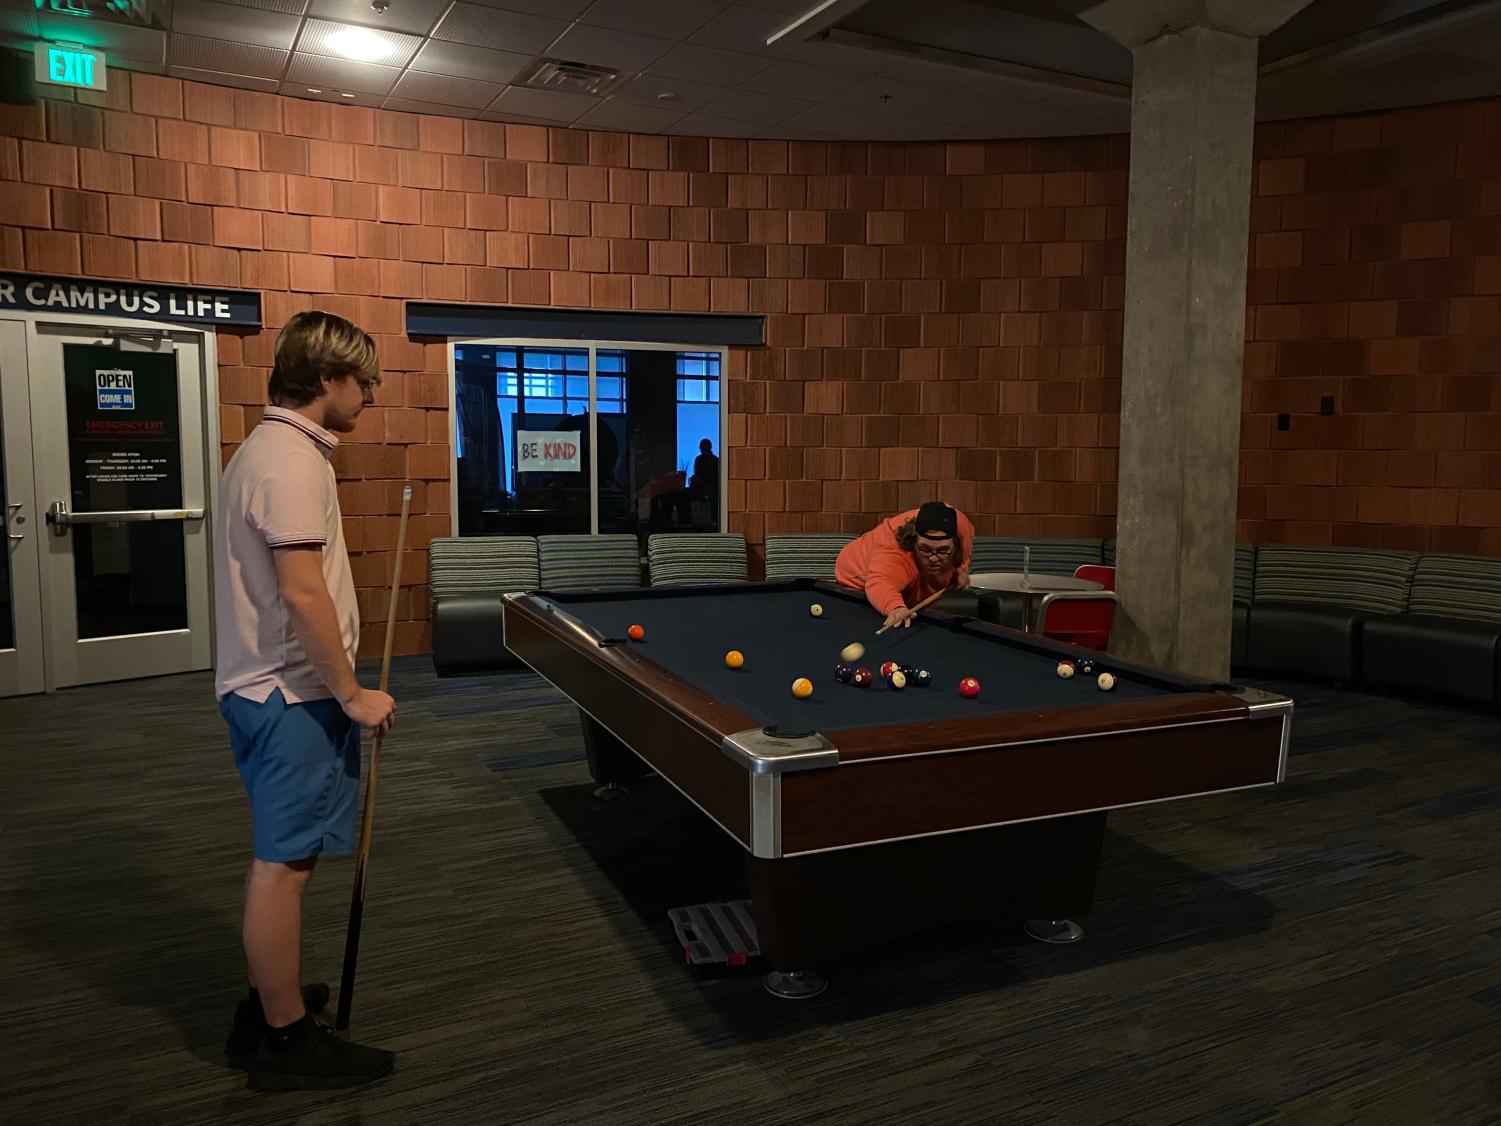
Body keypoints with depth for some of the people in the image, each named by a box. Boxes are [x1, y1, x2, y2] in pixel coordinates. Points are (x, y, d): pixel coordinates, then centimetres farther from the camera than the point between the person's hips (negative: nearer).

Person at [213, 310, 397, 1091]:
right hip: (290, 694, -11)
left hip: (265, 686, 11)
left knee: (280, 857, 19)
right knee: (284, 863, 0)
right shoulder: (293, 461, -18)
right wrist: (352, 693, -17)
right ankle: (286, 1040, 13)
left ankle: (268, 1005, 32)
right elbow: (303, 593, -24)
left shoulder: (266, 448, 14)